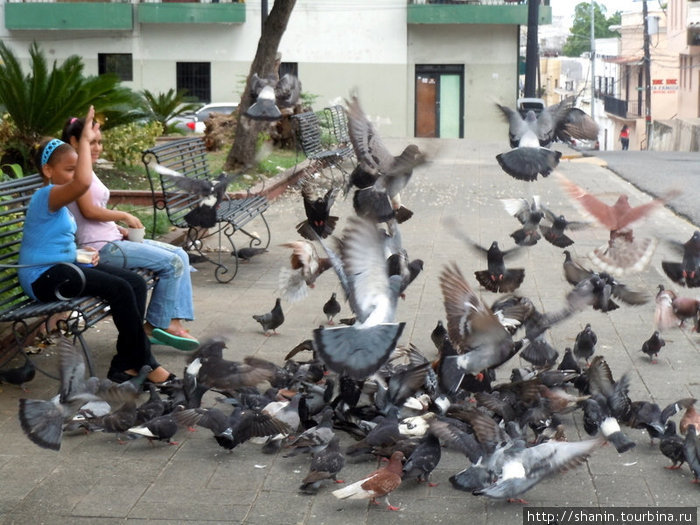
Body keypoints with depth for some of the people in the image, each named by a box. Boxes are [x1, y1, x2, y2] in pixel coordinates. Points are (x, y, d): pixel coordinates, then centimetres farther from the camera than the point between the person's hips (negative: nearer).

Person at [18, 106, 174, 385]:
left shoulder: (58, 202, 15)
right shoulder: (46, 196, -16)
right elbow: (83, 183, -38)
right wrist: (85, 140, -28)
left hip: (63, 265, 10)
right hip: (44, 276, -10)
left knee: (136, 283, -6)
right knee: (120, 289, -25)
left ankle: (125, 364, -6)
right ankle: (144, 363, -13)